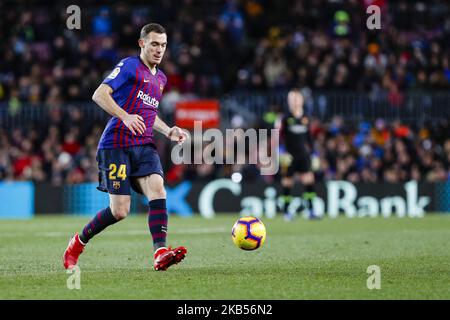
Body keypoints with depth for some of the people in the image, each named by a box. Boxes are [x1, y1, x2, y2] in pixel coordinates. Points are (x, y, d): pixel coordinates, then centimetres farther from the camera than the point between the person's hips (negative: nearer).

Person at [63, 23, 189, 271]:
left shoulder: (160, 78, 21)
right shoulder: (129, 66, -3)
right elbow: (99, 95, -14)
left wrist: (169, 131, 18)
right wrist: (125, 116, -27)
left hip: (144, 146, 6)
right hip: (116, 145, -6)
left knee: (157, 188, -22)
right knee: (120, 211, -9)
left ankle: (160, 254, -33)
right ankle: (78, 243, 17)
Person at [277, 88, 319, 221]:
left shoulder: (305, 119, 8)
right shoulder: (285, 118, -5)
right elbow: (278, 136, -9)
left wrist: (311, 152, 15)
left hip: (303, 155, 3)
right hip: (289, 156, -3)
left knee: (308, 180, -9)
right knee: (287, 182, 4)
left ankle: (310, 210, -9)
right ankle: (286, 210, 17)